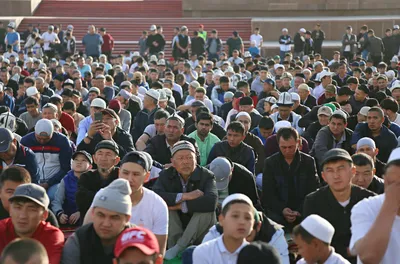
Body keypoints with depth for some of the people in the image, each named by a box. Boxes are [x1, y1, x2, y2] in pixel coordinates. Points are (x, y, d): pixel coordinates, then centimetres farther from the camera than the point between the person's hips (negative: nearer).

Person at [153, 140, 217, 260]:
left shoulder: (207, 176, -9)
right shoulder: (166, 175, -3)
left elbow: (211, 201, -29)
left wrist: (181, 206, -26)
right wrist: (184, 196, -29)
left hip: (199, 231, -1)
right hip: (173, 229, 1)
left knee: (208, 210, -29)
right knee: (164, 205, -22)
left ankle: (179, 247, -26)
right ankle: (175, 243, -26)